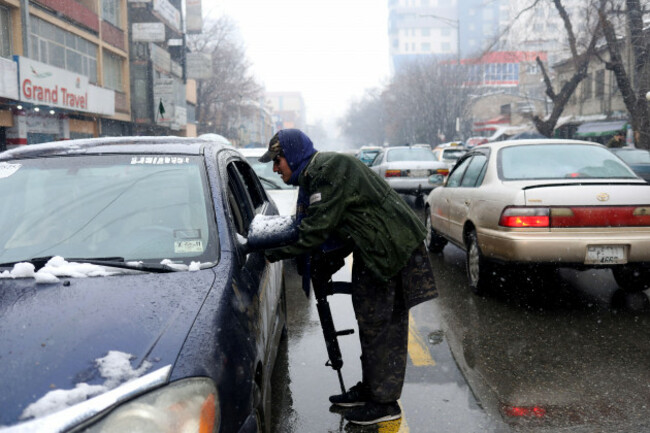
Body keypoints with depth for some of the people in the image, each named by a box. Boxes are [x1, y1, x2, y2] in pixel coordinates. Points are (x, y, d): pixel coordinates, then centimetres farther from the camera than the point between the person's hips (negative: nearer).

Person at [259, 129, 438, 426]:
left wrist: (277, 253, -18)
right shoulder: (313, 175, 14)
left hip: (392, 249, -11)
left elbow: (318, 228, -25)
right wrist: (331, 259, 6)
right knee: (369, 320, 18)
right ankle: (369, 388, 31)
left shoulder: (331, 170, -20)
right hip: (373, 251, 11)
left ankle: (385, 403, 6)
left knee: (382, 325, -5)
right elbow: (338, 226, 18)